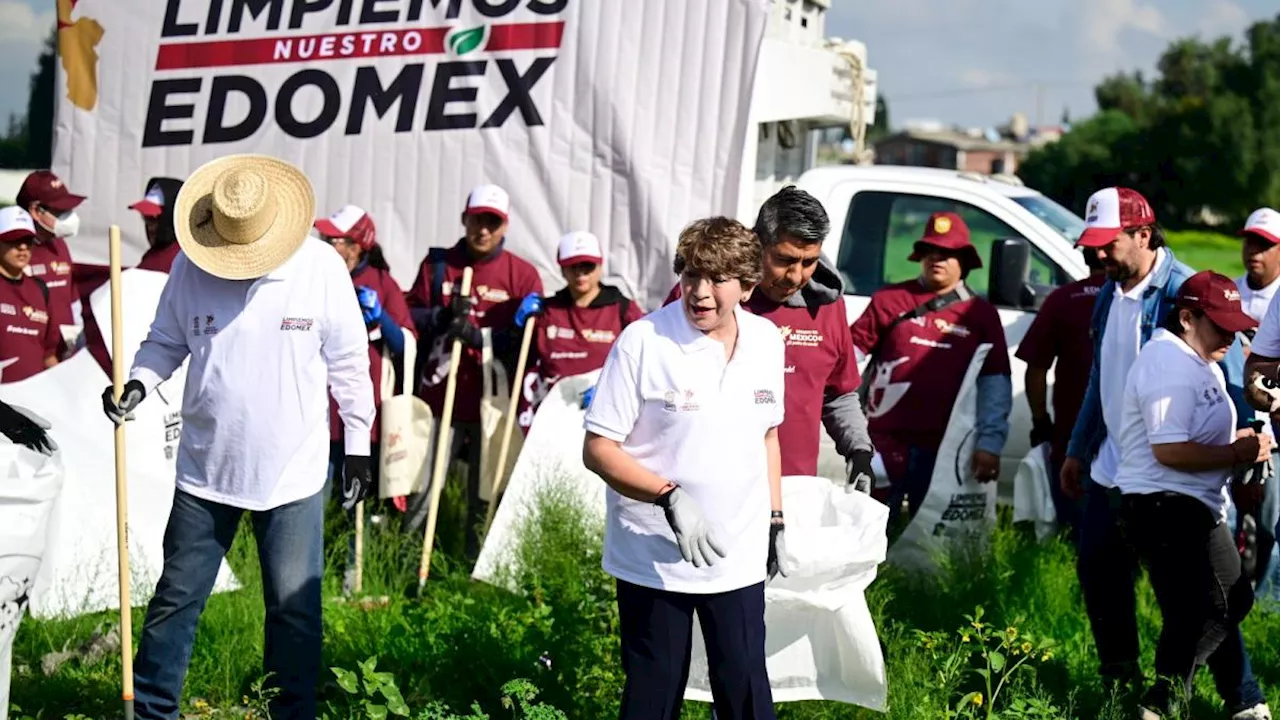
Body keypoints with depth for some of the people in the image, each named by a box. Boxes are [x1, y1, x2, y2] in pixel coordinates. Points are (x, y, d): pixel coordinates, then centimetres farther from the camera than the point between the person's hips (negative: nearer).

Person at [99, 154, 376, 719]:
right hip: (205, 470, 1)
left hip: (294, 474, -1)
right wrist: (138, 382, -13)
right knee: (176, 599, 7)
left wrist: (357, 447, 3)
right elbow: (166, 342, 8)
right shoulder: (190, 269, -5)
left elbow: (348, 362, 0)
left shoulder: (322, 268, -8)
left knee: (295, 608, 5)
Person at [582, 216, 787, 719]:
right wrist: (670, 498, -24)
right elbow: (598, 450, -12)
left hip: (740, 560, 4)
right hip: (653, 559, -4)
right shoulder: (643, 342, -13)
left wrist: (776, 518, 15)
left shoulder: (766, 341, 3)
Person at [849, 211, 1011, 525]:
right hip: (885, 441, -1)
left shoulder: (981, 315, 7)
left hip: (942, 448, 1)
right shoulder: (889, 300, 3)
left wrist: (989, 442, -9)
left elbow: (995, 382, 2)